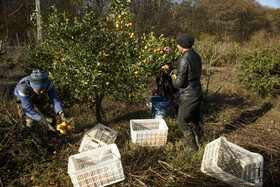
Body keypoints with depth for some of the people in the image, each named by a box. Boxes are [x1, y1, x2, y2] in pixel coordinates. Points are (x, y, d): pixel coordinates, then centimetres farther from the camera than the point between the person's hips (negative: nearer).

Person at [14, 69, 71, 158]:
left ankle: (50, 132, 42)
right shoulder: (23, 87, -45)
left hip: (40, 98, 3)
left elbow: (54, 100, -38)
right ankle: (46, 148, 7)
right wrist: (43, 120, -55)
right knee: (31, 124, -11)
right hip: (24, 99, -2)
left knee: (51, 115, 7)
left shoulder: (48, 83, -38)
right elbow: (28, 109, -41)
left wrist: (61, 113, -57)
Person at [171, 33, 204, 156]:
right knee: (195, 117, 26)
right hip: (197, 93, 9)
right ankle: (199, 137, 48)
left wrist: (173, 77, -1)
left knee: (182, 122, 7)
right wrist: (179, 72, 11)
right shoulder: (197, 56, 4)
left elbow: (179, 83, -24)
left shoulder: (184, 60, -24)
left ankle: (192, 146, 20)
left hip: (188, 97, -9)